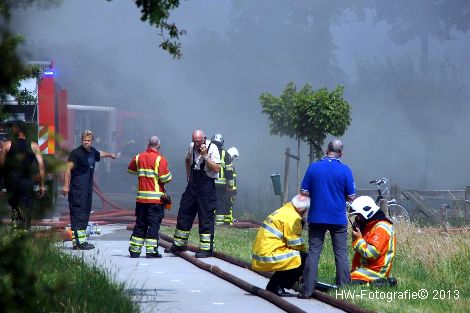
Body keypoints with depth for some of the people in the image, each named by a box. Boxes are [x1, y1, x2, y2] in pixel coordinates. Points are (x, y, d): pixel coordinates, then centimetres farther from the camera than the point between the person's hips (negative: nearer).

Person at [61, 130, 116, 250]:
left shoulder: (92, 151, 13)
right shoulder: (76, 153, -10)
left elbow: (99, 154, 38)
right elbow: (68, 169, -13)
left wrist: (110, 155, 57)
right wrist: (66, 186, -19)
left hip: (88, 188, 9)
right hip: (77, 189, -9)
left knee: (85, 214, 8)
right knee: (78, 214, -11)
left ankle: (78, 241, 12)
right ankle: (79, 241, -15)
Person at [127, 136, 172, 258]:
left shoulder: (139, 157, 6)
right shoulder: (160, 159, -10)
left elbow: (130, 170, 23)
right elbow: (165, 178, -13)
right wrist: (168, 174, 7)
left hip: (141, 198, 5)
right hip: (156, 198, -5)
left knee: (140, 224, 12)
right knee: (154, 224, -1)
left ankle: (134, 250, 13)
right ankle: (151, 250, -5)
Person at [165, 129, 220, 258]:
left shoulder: (212, 148, -11)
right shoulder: (192, 146, 8)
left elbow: (217, 169, -19)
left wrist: (205, 156, -24)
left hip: (206, 185, -7)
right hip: (193, 183, 7)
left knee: (205, 216, -7)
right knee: (184, 213, 10)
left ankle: (206, 248, -3)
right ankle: (179, 244, 22)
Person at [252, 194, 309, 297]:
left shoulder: (283, 211, 19)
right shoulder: (292, 217, -13)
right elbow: (296, 244, -10)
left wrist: (303, 249, 16)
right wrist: (305, 252, 7)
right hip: (268, 257, -10)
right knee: (303, 258, -12)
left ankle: (272, 287, 19)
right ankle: (278, 287, -9)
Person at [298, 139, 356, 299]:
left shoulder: (313, 167, -2)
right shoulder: (345, 170, -6)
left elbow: (304, 193, 0)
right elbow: (351, 197, -4)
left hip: (316, 218, 1)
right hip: (338, 219, -1)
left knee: (313, 253, 5)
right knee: (341, 254, 6)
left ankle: (307, 290, 2)